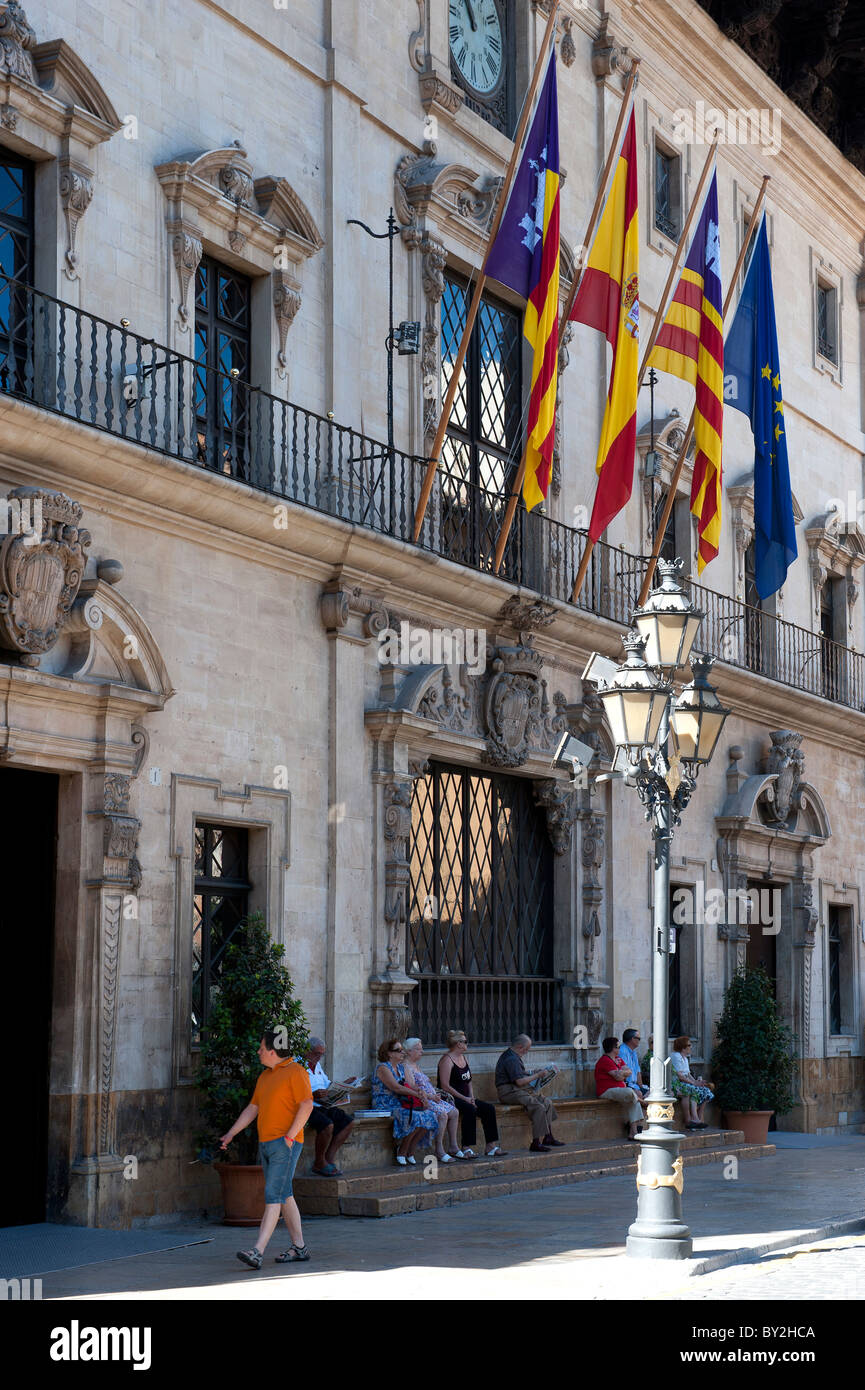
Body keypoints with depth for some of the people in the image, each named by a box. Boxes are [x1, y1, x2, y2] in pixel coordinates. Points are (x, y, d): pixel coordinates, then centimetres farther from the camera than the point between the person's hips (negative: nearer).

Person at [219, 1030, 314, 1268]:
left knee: (273, 1195, -13)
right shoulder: (265, 1076, 18)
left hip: (285, 1144, -9)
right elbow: (252, 1109, 23)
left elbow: (307, 1105, -16)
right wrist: (231, 1134, 18)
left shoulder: (295, 1072, -9)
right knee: (284, 1195, 12)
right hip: (266, 1142, 9)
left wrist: (289, 1136, -19)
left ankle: (257, 1252, -21)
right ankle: (299, 1246, 19)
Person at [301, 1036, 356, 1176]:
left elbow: (328, 1085, 30)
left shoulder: (317, 1065, 22)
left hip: (323, 1106, 9)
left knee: (348, 1122, -4)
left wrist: (345, 1084, 15)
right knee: (328, 1125, -32)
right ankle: (319, 1162, -12)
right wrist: (312, 1095, -30)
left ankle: (329, 1159, -4)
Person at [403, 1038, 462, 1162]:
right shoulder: (406, 1067, -10)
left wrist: (435, 1095, 6)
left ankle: (453, 1147, 1)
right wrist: (431, 1097, -20)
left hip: (431, 1099, 10)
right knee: (442, 1114, -27)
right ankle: (439, 1151, -24)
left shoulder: (416, 1065, 22)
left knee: (454, 1112, -2)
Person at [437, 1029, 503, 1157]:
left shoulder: (464, 1058, 18)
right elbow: (445, 1086, -18)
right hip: (450, 1099, -9)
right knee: (470, 1109, -34)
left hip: (465, 1098, 9)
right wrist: (465, 1098, -18)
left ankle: (491, 1146, -12)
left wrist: (471, 1097, 2)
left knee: (489, 1108, -10)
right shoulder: (447, 1060, -11)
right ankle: (467, 1148, -34)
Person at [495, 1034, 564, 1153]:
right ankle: (536, 1143, -26)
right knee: (539, 1107, -26)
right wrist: (537, 1076, -12)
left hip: (518, 1090, 11)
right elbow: (520, 1081, -21)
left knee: (547, 1102, 4)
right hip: (510, 1092, -11)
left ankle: (548, 1137, 2)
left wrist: (532, 1072, 16)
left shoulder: (513, 1056, 18)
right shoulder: (511, 1059, -17)